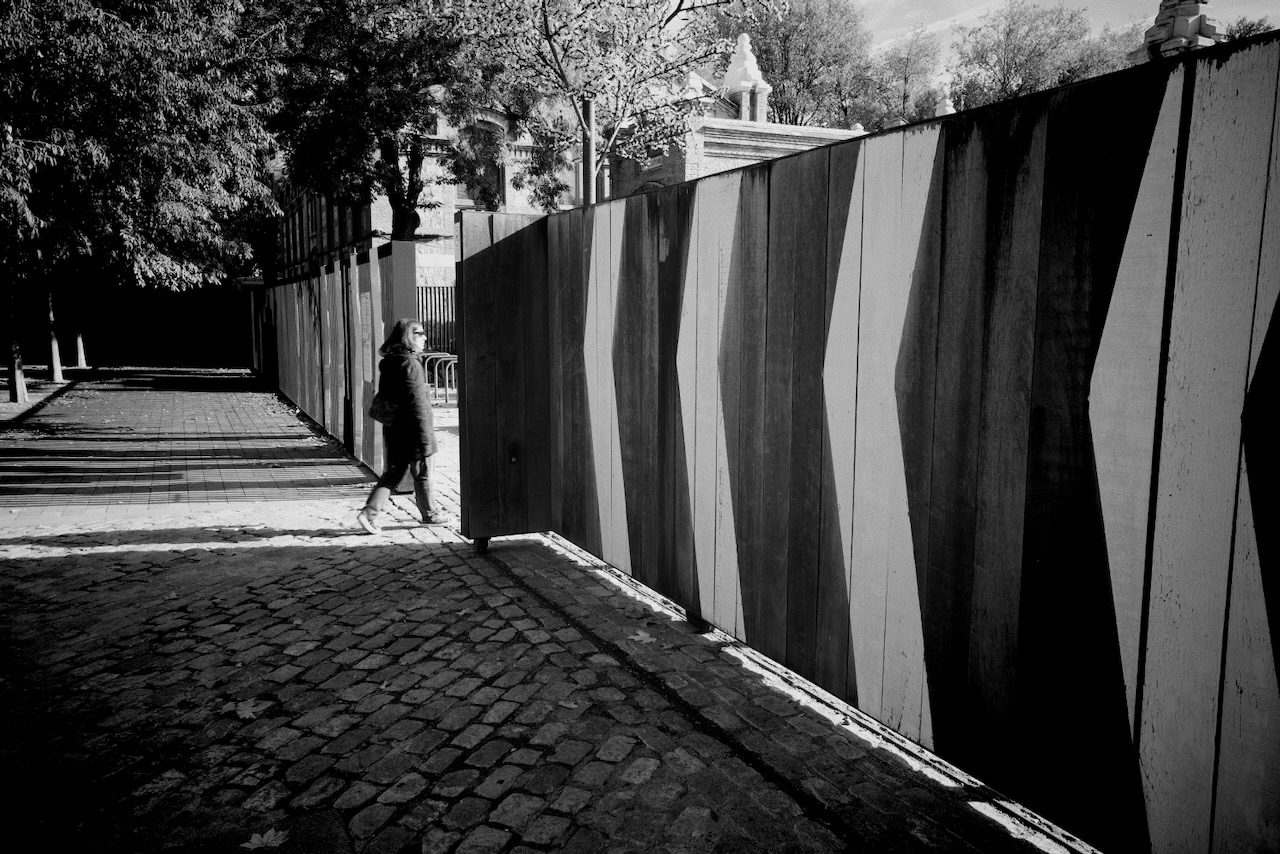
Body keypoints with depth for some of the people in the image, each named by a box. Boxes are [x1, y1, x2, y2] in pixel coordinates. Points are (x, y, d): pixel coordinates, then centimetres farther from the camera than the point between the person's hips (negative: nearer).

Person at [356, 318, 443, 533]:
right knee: (422, 473, 9)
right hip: (411, 432, -8)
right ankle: (429, 513, 25)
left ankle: (369, 511, 2)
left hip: (393, 431, 8)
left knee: (393, 473, 13)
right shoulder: (411, 364, -19)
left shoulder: (387, 363, 8)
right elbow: (418, 403, -21)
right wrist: (426, 438, -19)